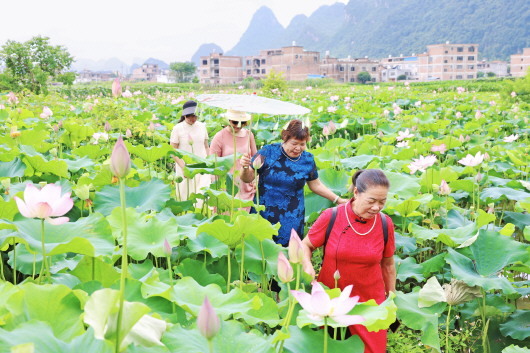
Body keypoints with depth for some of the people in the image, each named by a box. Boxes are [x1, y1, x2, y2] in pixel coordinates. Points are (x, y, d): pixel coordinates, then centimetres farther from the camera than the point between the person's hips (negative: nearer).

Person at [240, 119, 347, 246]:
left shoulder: (307, 159, 0)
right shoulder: (268, 152, -8)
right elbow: (248, 178, -5)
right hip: (263, 215, -1)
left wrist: (338, 200, 9)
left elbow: (316, 185, 12)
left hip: (291, 220, 2)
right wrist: (245, 168, -25)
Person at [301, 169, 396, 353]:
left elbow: (388, 264, 7)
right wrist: (307, 265, -20)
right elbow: (305, 245, 0)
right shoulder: (330, 217, -13)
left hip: (370, 303, 1)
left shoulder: (385, 224, -7)